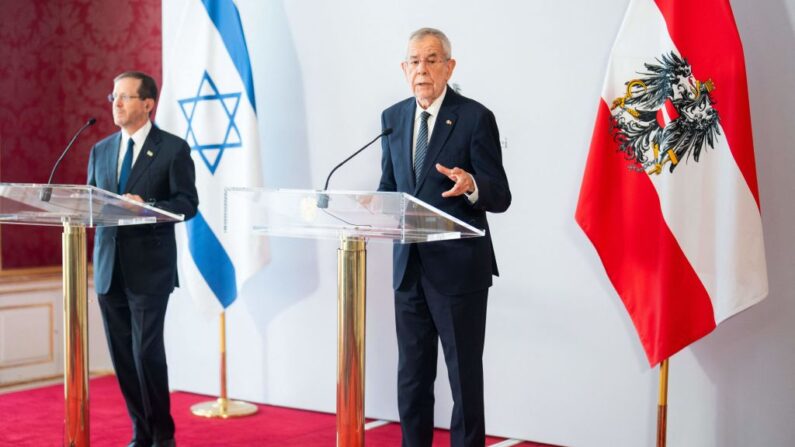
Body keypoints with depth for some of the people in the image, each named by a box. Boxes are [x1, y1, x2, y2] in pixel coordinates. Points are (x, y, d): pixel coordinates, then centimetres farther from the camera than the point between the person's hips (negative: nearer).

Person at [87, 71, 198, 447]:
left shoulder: (173, 149, -1)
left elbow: (187, 203, -6)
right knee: (121, 355, 8)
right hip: (109, 267, 5)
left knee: (146, 352, -8)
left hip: (149, 267, -5)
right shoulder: (100, 151, 14)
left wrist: (145, 206, -22)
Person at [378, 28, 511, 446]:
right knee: (412, 375, 14)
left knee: (465, 376, 3)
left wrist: (472, 186, -30)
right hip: (409, 266, 6)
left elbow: (500, 197, -9)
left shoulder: (475, 117, -8)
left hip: (458, 268, -5)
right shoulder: (393, 117, 9)